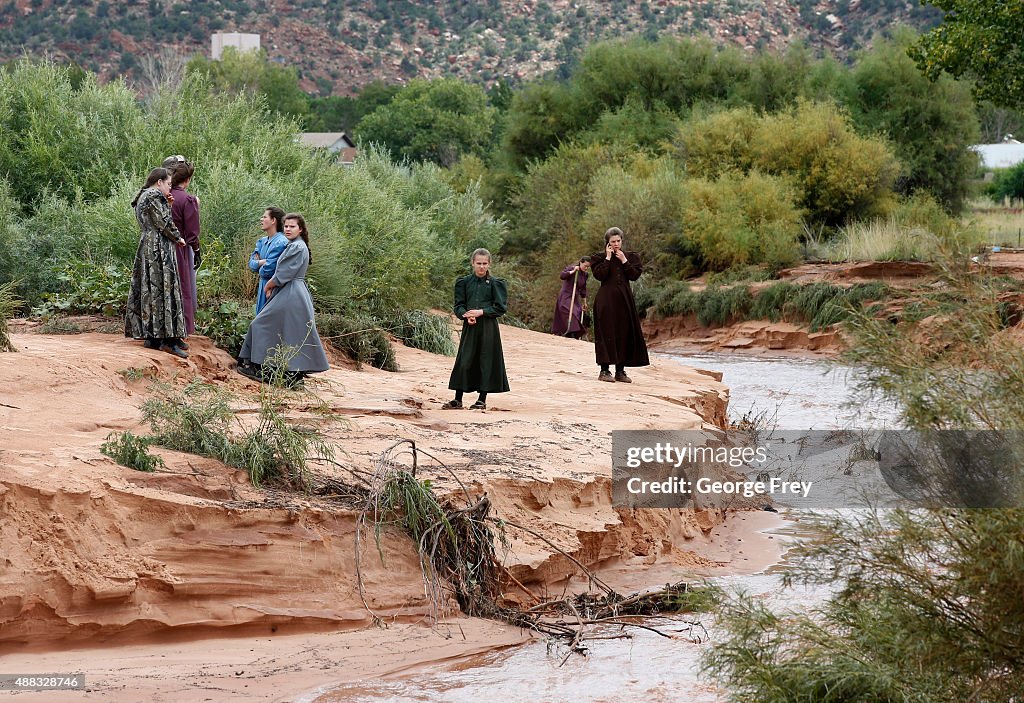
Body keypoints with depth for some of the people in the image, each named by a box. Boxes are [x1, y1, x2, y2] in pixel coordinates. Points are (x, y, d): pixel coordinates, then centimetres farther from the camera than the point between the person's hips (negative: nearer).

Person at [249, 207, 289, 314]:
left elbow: (268, 270, -19)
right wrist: (261, 262, -14)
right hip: (263, 288, 9)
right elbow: (251, 264, 6)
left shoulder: (281, 243, -17)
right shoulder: (262, 241, 11)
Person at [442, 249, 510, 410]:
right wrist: (467, 316, -14)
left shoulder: (495, 283, 0)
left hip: (488, 328, -2)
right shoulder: (464, 282, 7)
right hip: (469, 327, 2)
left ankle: (482, 399, 10)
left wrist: (481, 312, -14)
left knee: (486, 361, 0)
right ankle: (458, 399, 8)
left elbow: (501, 307, -4)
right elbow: (459, 305, 6)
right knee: (464, 362, 1)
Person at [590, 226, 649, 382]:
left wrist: (624, 261, -7)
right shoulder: (600, 257, 2)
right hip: (607, 299, -4)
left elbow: (635, 275, -1)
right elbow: (599, 275, -14)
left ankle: (620, 371, 8)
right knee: (607, 333, -7)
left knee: (624, 333, 3)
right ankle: (604, 370, -5)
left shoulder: (630, 257, 11)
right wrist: (608, 258, -11)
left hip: (624, 298, 4)